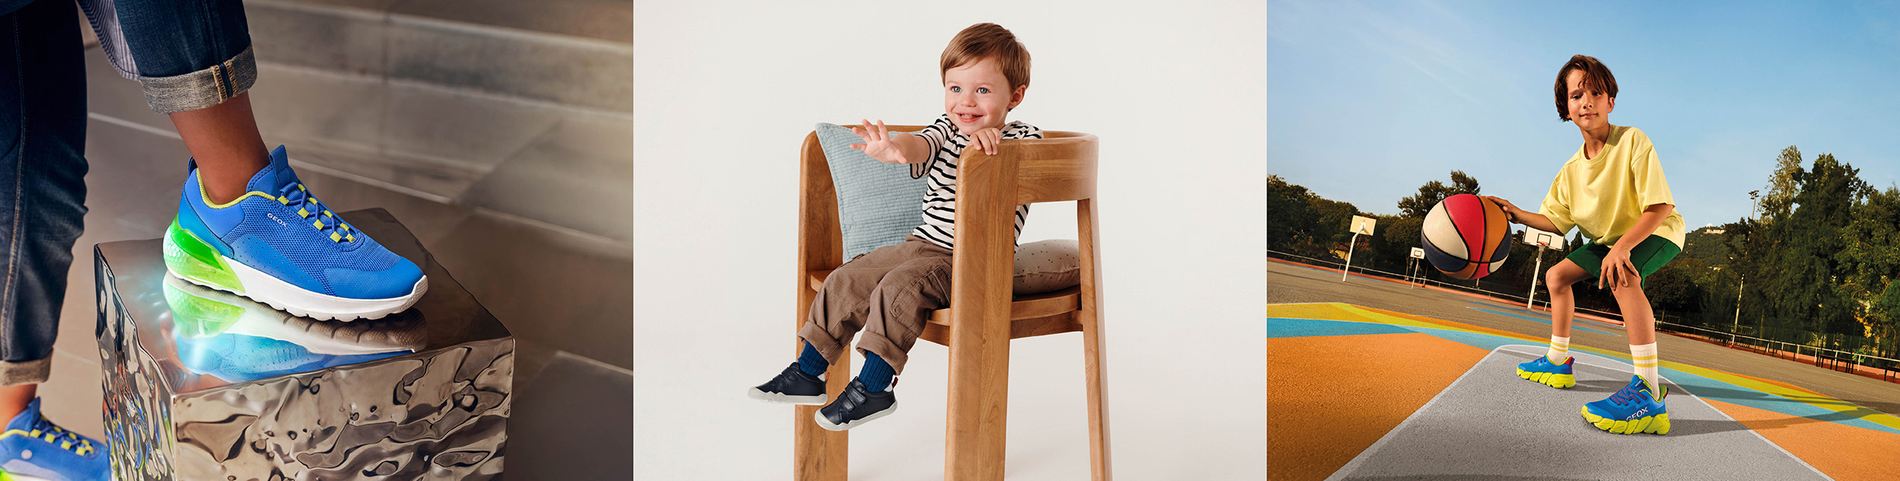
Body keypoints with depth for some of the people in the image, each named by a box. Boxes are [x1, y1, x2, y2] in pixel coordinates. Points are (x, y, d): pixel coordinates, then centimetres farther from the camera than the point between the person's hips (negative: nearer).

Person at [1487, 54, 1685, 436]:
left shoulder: (1632, 141, -25)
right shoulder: (1572, 170, -3)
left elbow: (1660, 207, -29)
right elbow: (1557, 221, 7)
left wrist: (1623, 246, -39)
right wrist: (1518, 215, -9)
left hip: (1657, 233, -9)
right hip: (1609, 238, 9)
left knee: (1621, 275, -38)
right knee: (1557, 275, 13)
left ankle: (1648, 392, -48)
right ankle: (1558, 362, 31)